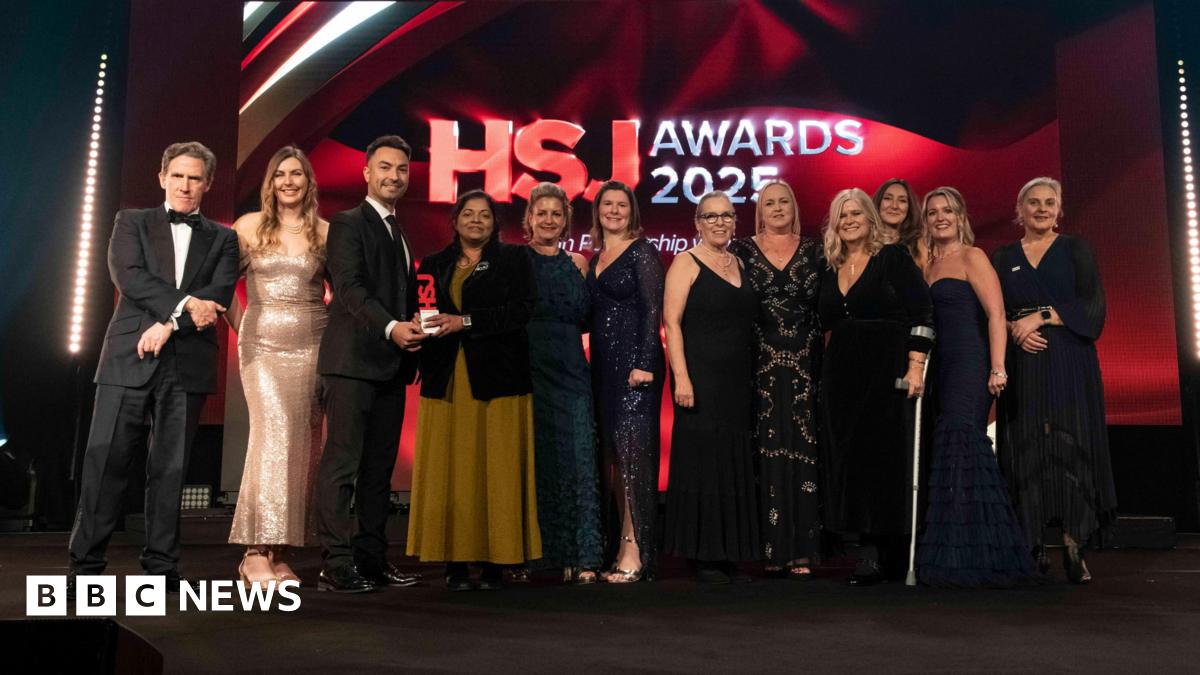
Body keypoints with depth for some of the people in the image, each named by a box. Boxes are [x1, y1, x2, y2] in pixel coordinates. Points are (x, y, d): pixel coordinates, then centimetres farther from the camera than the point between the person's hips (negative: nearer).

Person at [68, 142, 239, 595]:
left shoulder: (222, 240, 14)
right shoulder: (132, 222, 13)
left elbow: (219, 296, -1)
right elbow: (127, 274, -4)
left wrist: (169, 325, -13)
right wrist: (183, 304, -14)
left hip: (188, 365, 1)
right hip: (129, 358, 0)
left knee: (170, 468, 3)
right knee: (105, 461, -3)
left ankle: (161, 565, 10)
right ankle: (86, 565, 4)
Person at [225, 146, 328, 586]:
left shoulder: (325, 233, 7)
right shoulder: (250, 226, 5)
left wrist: (333, 331, 3)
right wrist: (241, 327, 2)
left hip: (311, 347, 2)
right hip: (262, 345, -2)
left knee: (301, 443, 1)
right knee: (274, 432, -16)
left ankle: (279, 553, 9)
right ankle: (256, 552, -13)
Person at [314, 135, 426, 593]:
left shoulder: (401, 233, 24)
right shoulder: (348, 224, -1)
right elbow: (349, 288, -14)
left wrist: (415, 329, 8)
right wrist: (390, 327, -26)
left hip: (391, 365, 8)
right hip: (353, 361, -8)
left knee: (380, 466, 9)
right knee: (342, 463, -8)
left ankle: (372, 559, 15)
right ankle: (335, 565, -5)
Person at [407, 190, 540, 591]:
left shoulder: (513, 260, 8)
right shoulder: (434, 265, 18)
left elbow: (522, 310, -5)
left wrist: (465, 321, -12)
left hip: (498, 380, -2)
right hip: (446, 381, 3)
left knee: (496, 471, -3)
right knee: (449, 471, -1)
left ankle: (496, 561, 3)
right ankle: (455, 561, 4)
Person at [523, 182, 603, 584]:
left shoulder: (575, 263, 14)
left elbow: (582, 316, 5)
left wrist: (577, 272, 1)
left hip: (568, 370, 2)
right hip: (525, 369, -2)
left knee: (577, 459, -6)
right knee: (532, 461, 0)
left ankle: (581, 558, -5)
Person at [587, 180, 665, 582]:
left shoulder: (642, 252, -4)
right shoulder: (595, 258, 18)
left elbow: (652, 311, -11)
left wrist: (644, 364, -19)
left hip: (634, 362, -7)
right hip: (604, 365, 8)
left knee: (631, 450, -10)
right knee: (611, 455, 7)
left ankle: (635, 552, -8)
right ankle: (620, 545, 14)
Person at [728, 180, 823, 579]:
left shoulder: (813, 251, 11)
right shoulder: (741, 250, 7)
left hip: (806, 366, 1)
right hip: (761, 366, -1)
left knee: (804, 453, -2)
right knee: (766, 453, -2)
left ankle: (802, 552, 4)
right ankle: (772, 550, 4)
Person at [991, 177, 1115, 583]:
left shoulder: (1076, 249, 10)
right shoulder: (1003, 258, 15)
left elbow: (1093, 306, -1)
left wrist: (1041, 316, -12)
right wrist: (1014, 329, -11)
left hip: (1069, 364, -1)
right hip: (1022, 366, 1)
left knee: (1071, 446, -8)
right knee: (1026, 451, -4)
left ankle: (1074, 548, -6)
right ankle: (1034, 546, -2)